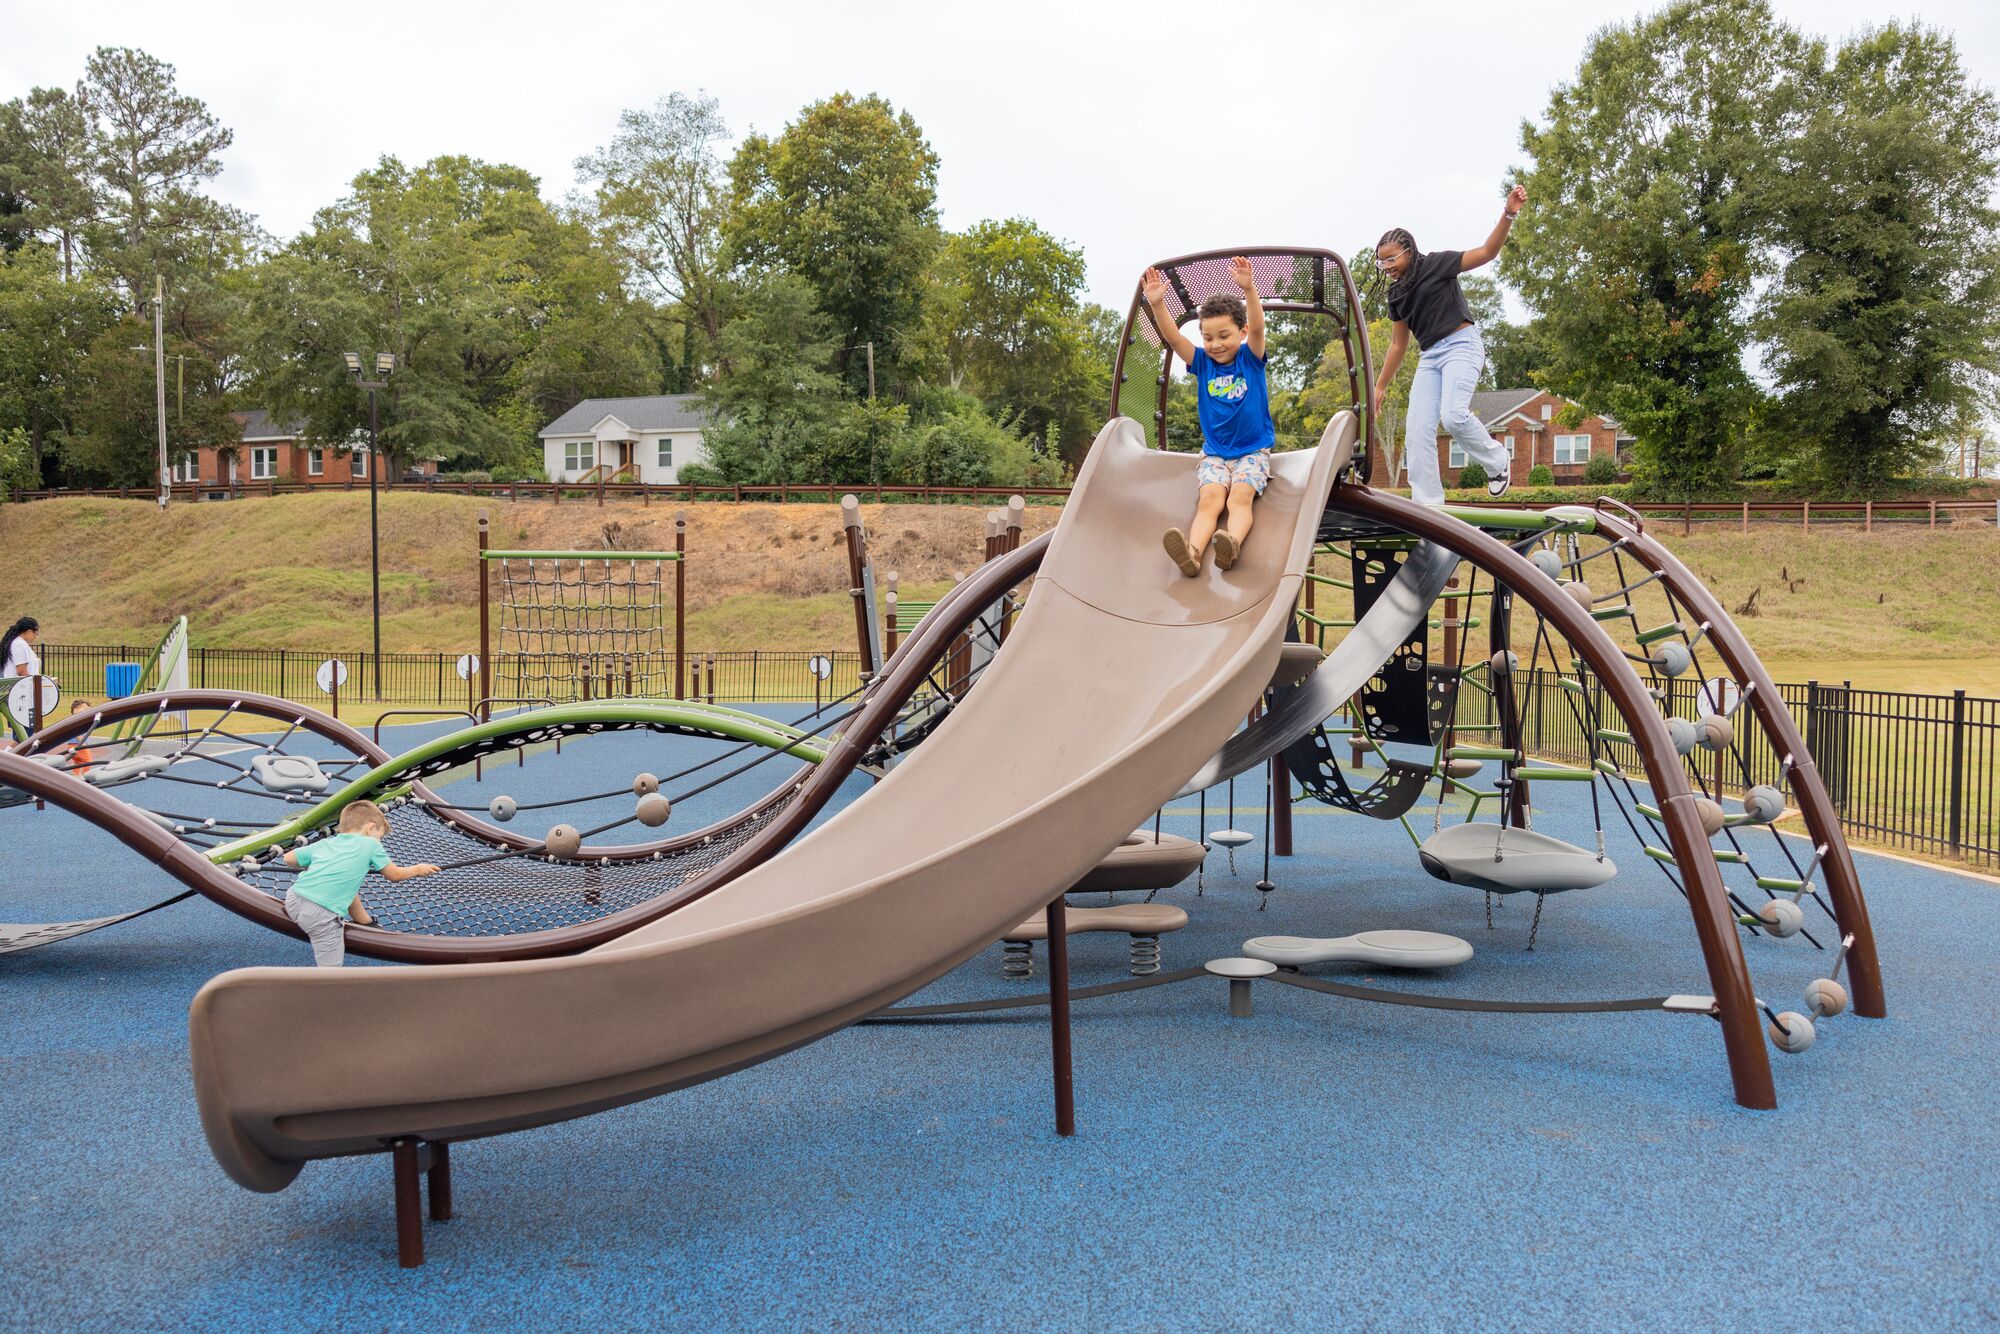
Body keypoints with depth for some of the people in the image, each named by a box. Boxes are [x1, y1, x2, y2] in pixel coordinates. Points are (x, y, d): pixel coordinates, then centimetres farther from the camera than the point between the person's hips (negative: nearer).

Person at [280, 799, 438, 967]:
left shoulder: (324, 844, 21)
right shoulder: (370, 844, 9)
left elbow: (288, 858, 26)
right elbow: (393, 874, 18)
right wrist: (418, 869, 36)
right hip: (321, 915, -7)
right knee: (331, 967, 2)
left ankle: (364, 921, 44)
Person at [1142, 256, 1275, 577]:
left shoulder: (1250, 358, -2)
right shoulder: (1202, 362, 3)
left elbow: (1257, 328, -22)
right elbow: (1172, 337, -11)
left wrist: (1249, 289, -40)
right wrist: (1157, 303, -28)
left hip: (1253, 450, -1)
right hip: (1214, 451, 1)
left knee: (1241, 494, -27)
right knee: (1210, 498, -24)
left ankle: (1232, 543, -55)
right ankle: (1192, 551, -51)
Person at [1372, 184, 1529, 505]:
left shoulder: (1436, 264, 0)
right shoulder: (1397, 295, 16)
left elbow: (1486, 252, -9)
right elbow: (1398, 345, 21)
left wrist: (1509, 214, -24)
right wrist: (1379, 388, 20)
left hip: (1461, 345, -7)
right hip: (1429, 357, 7)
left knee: (1453, 414, -28)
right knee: (1417, 431, -9)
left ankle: (1498, 462, -2)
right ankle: (1428, 506, -9)